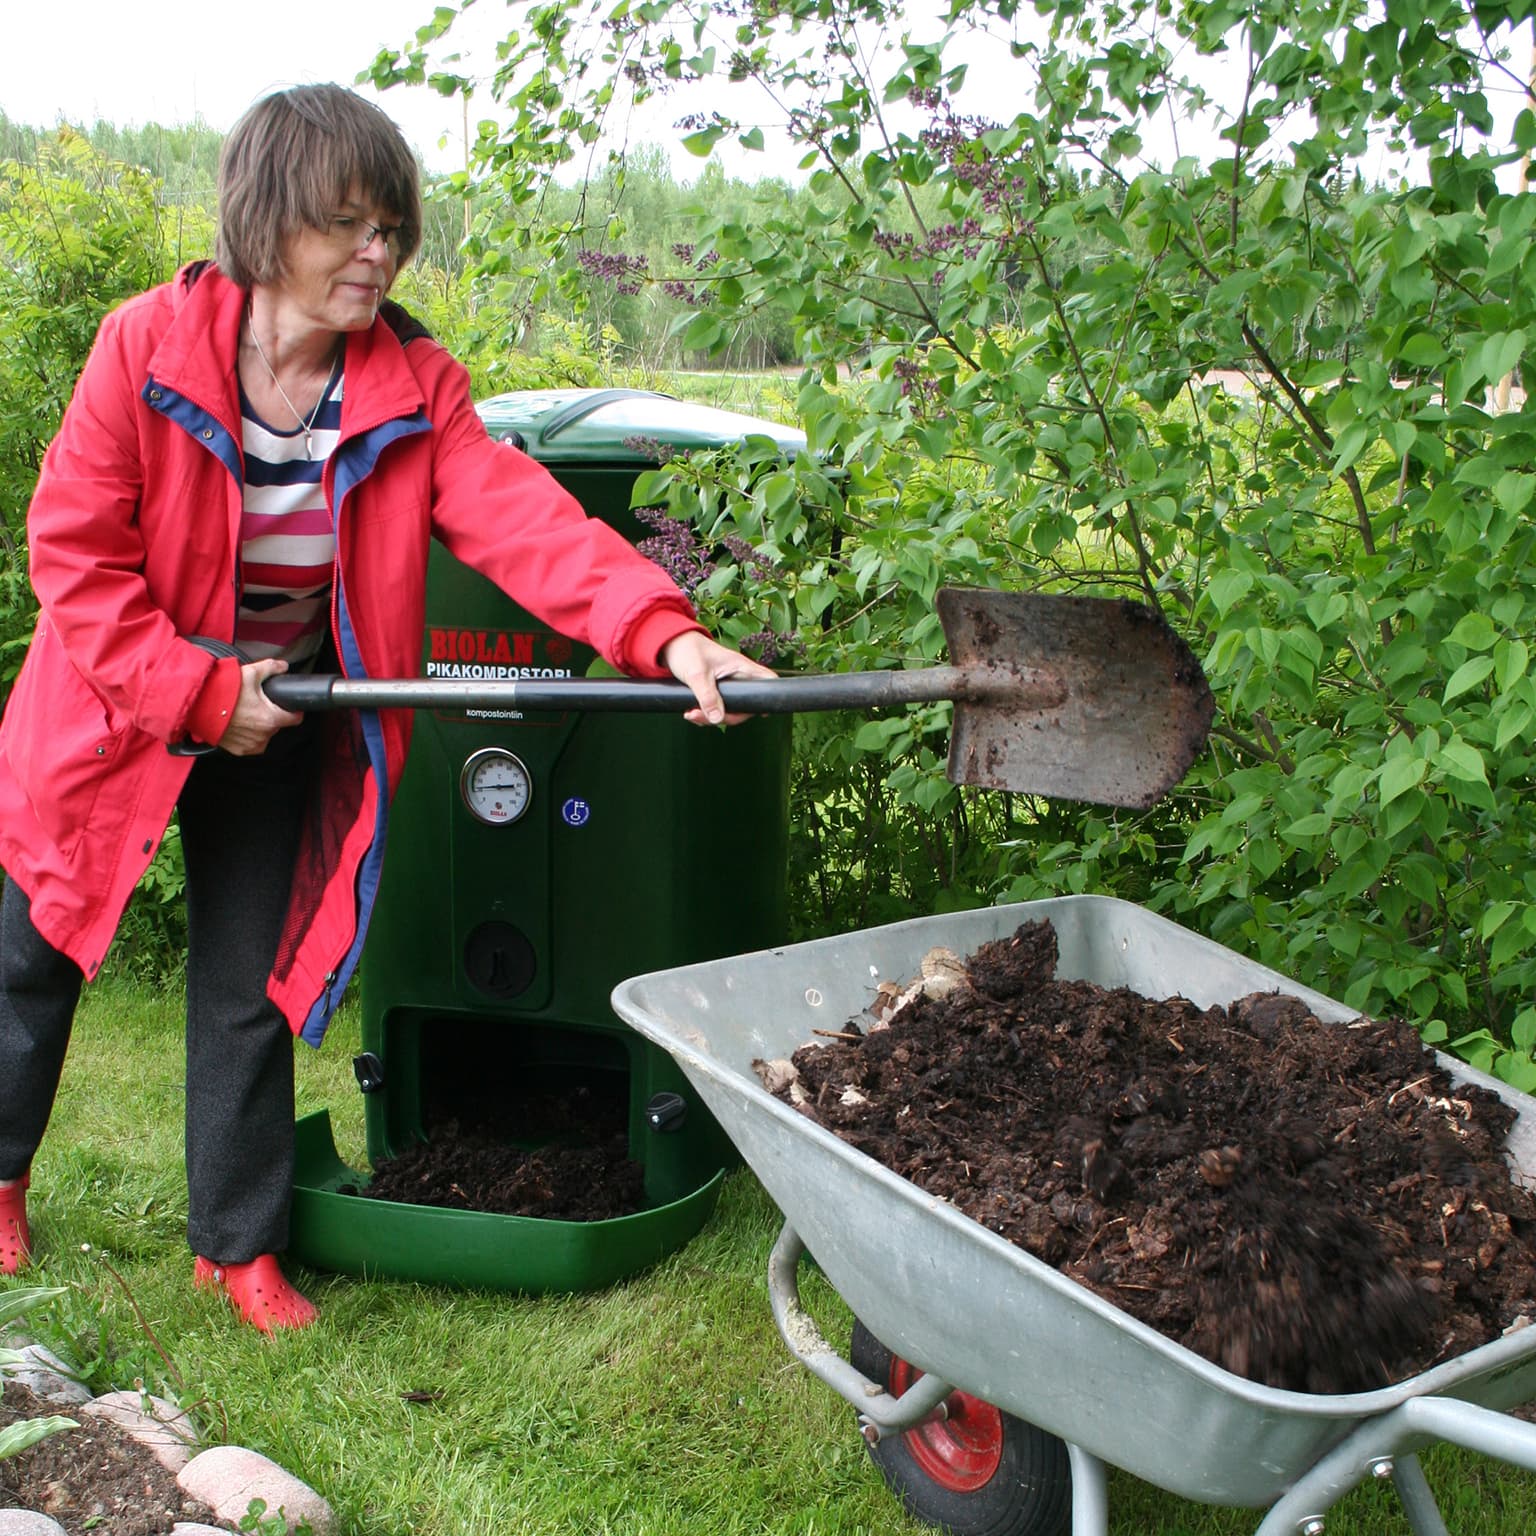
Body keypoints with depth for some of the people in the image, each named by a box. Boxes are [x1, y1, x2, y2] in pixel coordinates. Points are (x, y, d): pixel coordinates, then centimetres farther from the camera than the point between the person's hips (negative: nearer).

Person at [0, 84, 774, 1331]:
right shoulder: (148, 346, -20)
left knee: (251, 983, 9)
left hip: (285, 725, 2)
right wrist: (199, 692, -21)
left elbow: (521, 518, -28)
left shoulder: (415, 387, -14)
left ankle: (238, 1244, 27)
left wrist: (661, 630, -44)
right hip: (122, 709, -1)